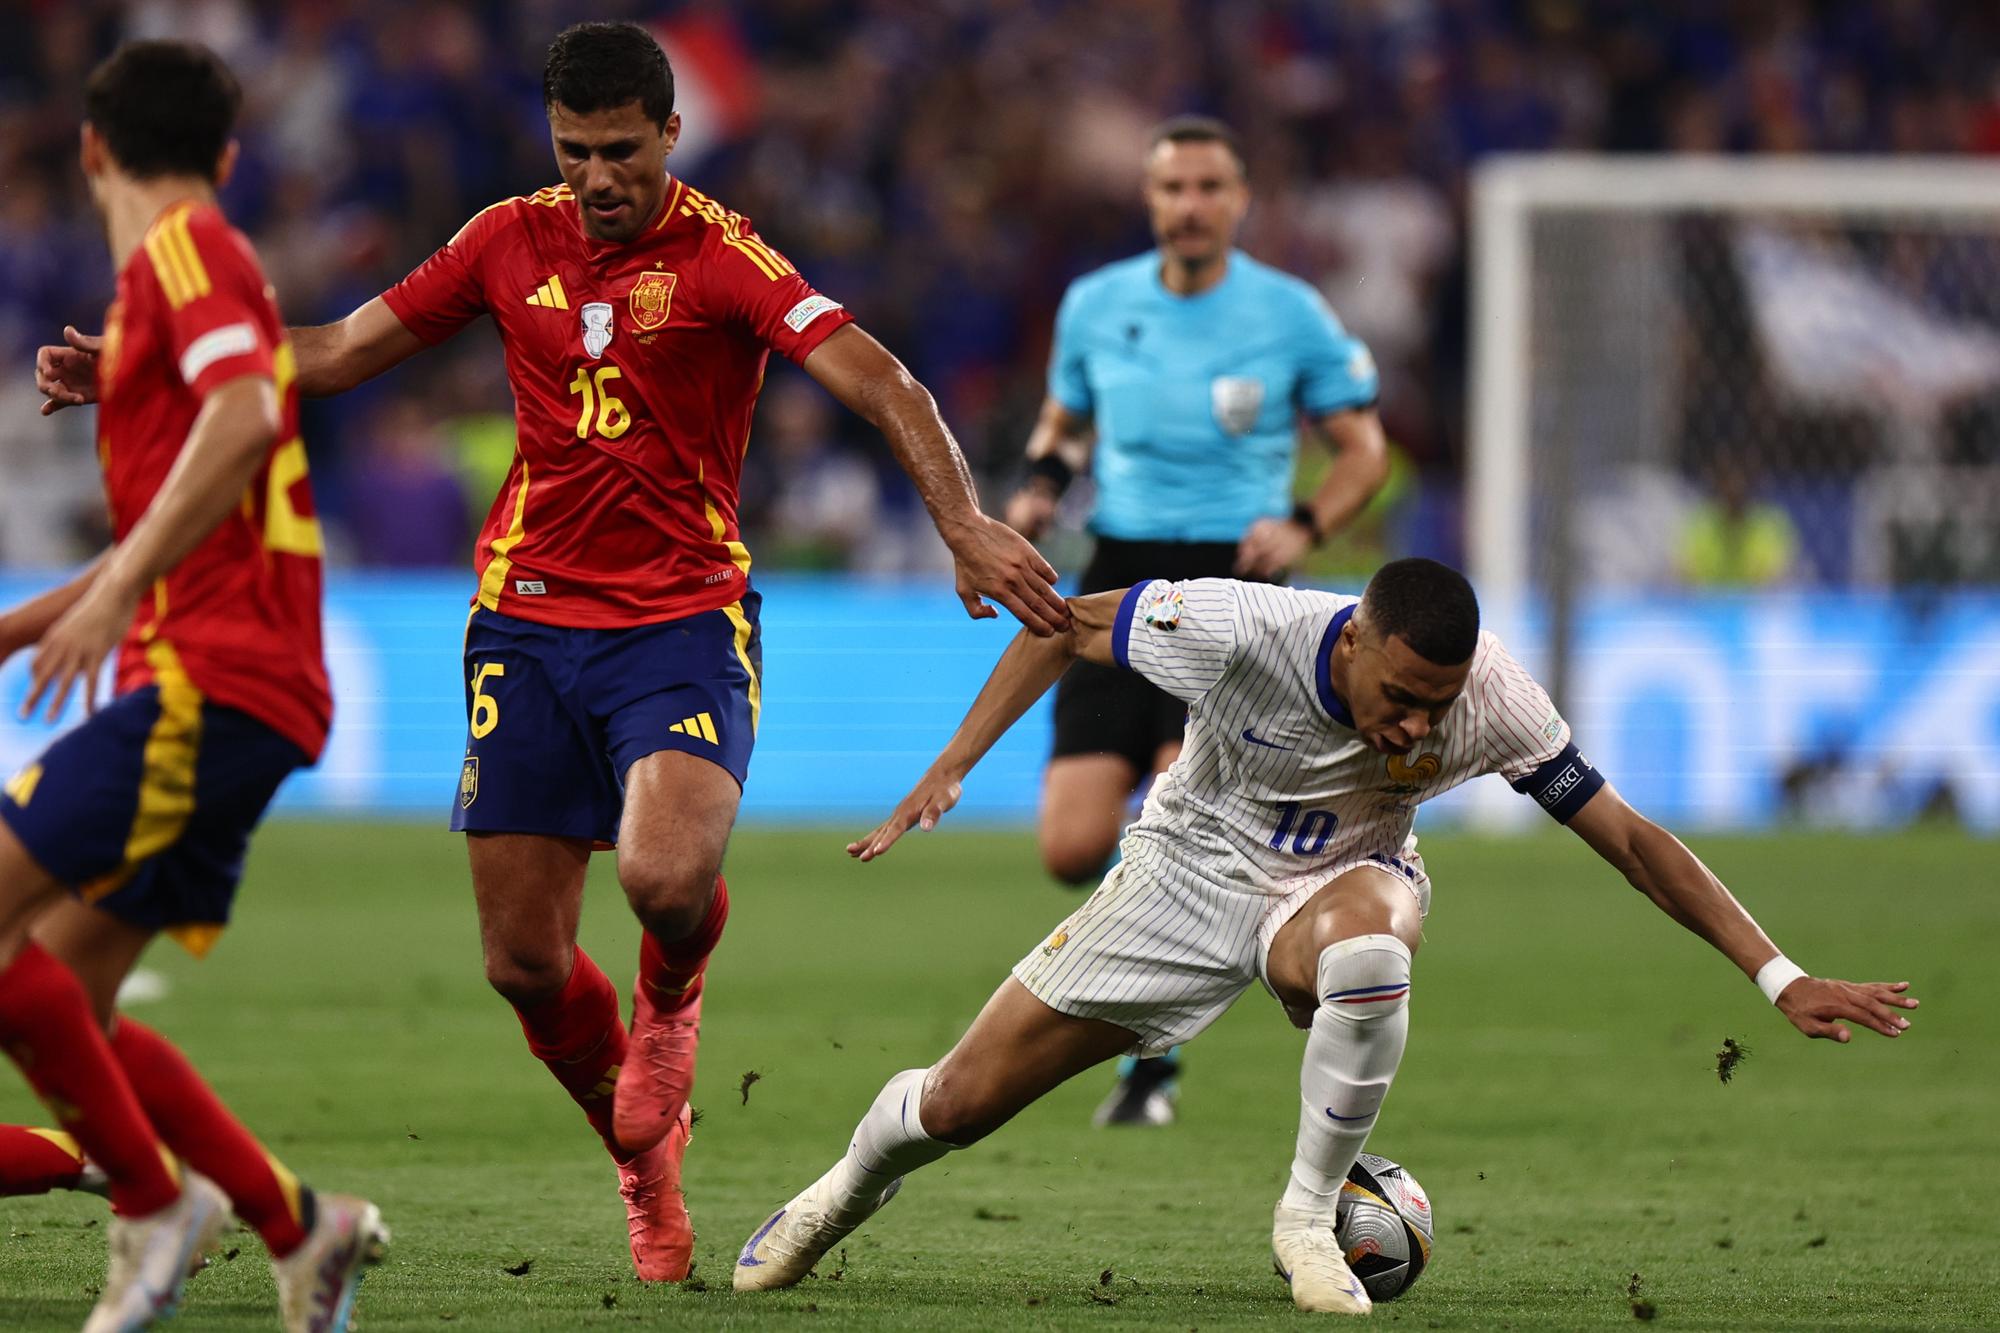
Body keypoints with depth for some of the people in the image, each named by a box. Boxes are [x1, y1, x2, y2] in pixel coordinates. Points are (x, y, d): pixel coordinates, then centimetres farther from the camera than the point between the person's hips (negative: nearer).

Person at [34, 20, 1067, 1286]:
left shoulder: (723, 256, -9)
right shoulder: (512, 241, 5)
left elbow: (881, 385, -19)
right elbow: (335, 354, 14)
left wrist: (966, 526, -35)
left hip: (685, 620, -4)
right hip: (529, 620, 4)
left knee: (668, 875, -29)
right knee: (523, 961, 1)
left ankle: (672, 997, 10)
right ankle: (646, 1158, 29)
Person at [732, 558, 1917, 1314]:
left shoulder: (1495, 703, -28)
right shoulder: (1236, 630, -32)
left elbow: (1631, 838, -20)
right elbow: (1069, 627, -14)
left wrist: (1779, 978, -24)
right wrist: (951, 769, -18)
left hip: (1340, 882, 0)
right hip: (1193, 867, 0)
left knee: (1370, 939, -41)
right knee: (965, 1100, 0)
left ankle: (1310, 1219, -19)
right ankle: (846, 1197, 37)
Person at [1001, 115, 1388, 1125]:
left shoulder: (1292, 315, -2)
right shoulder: (1095, 305, 5)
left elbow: (1363, 448, 7)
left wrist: (1304, 528, -12)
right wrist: (1039, 491, 1)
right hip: (1120, 577, 3)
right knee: (1072, 849, -9)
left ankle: (1153, 1061, -6)